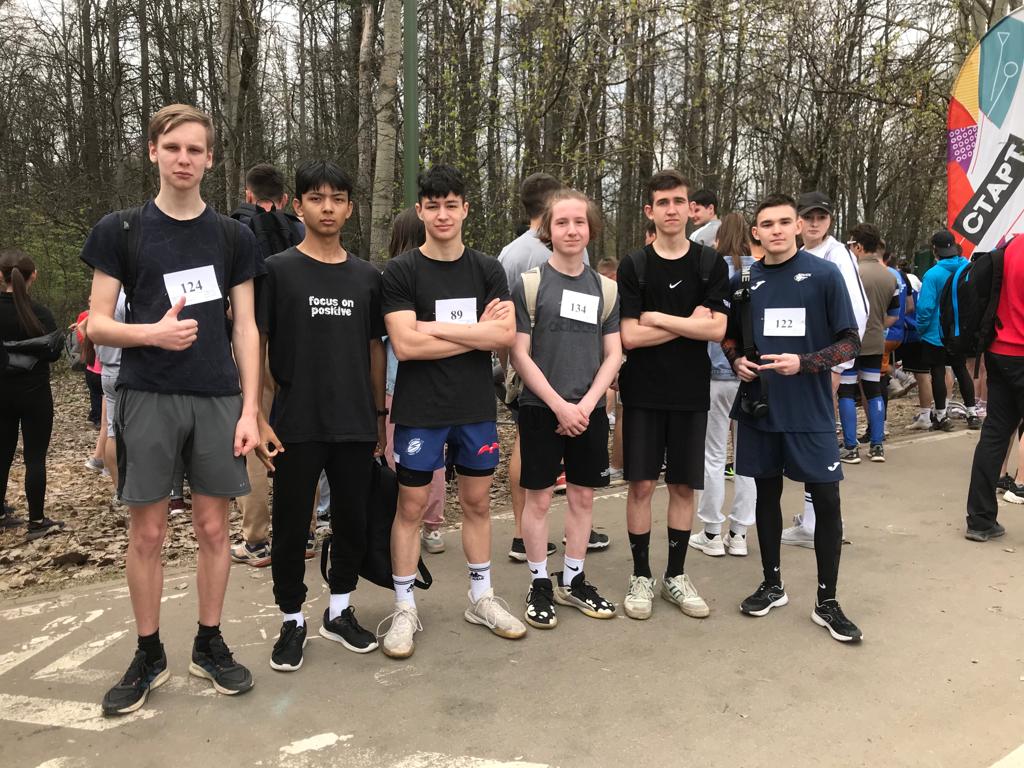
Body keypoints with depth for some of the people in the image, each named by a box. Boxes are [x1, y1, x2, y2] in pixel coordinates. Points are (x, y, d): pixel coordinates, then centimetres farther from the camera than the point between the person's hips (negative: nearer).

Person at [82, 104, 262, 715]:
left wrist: (250, 409, -2)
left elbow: (246, 328, 6)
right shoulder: (120, 230, 4)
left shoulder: (233, 236, 7)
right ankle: (150, 656, 22)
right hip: (147, 398, -1)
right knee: (147, 532, 5)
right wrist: (153, 332, -18)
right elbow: (98, 324, 3)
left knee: (213, 526, 7)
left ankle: (210, 644, 24)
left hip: (219, 400, 1)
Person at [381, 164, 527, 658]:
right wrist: (476, 332, -10)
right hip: (420, 409, -3)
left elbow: (505, 335, -8)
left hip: (476, 407, 3)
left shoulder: (488, 270, 5)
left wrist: (435, 326, -14)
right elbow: (405, 345, -16)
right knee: (411, 505, 5)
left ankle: (481, 598, 29)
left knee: (477, 502, 13)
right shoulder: (401, 272, -5)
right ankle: (405, 608, 19)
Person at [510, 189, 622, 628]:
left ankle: (573, 580, 27)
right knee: (539, 497, 4)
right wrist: (560, 406, -13)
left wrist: (586, 404, -9)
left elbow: (613, 355, 5)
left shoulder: (605, 289, 6)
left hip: (589, 410, 4)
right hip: (540, 409, -3)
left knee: (583, 495, 11)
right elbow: (519, 355, -8)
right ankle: (539, 585, 20)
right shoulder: (530, 284, -5)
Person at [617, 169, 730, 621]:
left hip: (691, 393, 1)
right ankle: (641, 576, 15)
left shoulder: (710, 265, 3)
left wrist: (657, 318, -12)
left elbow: (717, 330, -9)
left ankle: (676, 576, 22)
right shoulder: (633, 267, 0)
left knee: (683, 485, 8)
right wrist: (688, 323, -9)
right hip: (643, 392, -1)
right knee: (641, 484, 1)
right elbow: (629, 337, -9)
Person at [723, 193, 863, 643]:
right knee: (767, 493, 13)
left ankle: (827, 602, 15)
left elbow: (851, 342, -5)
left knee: (826, 500, 0)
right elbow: (729, 334, 18)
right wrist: (737, 360, -3)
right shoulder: (746, 281, 4)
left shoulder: (824, 275, -6)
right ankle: (772, 584, 30)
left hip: (809, 410, -3)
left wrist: (803, 363, -19)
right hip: (759, 407, 3)